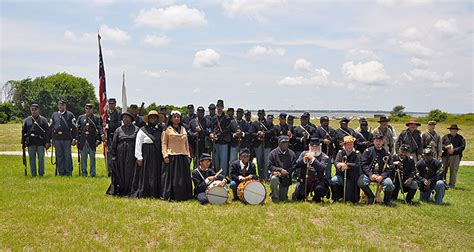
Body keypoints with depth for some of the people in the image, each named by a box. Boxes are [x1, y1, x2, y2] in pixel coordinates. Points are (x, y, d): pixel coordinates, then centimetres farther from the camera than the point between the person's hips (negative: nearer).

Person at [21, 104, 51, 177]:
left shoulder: (43, 120, 4)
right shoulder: (27, 120, 10)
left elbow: (47, 132, 0)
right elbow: (23, 132, 12)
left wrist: (47, 142, -8)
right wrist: (23, 142, 6)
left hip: (40, 143, -2)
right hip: (30, 143, 2)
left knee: (41, 158, 0)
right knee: (32, 159, 6)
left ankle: (41, 174, 9)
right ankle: (33, 174, 12)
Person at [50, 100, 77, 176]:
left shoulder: (70, 115, 4)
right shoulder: (54, 115, 14)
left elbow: (74, 127, 1)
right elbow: (51, 127, 15)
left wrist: (74, 138, -7)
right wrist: (52, 140, 10)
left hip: (67, 139, -3)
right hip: (57, 139, 3)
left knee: (68, 156, 0)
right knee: (59, 156, 6)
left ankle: (68, 172, 6)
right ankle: (61, 172, 14)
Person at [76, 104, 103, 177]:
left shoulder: (96, 118, 6)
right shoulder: (80, 117, 12)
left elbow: (99, 129, -1)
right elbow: (77, 129, 9)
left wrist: (98, 139, -12)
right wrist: (77, 139, 2)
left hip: (92, 140, -2)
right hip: (83, 140, 2)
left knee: (92, 157, 1)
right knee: (83, 157, 5)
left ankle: (92, 173, 6)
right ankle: (84, 172, 12)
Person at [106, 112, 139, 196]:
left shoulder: (136, 129, 6)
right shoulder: (118, 130, 12)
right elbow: (114, 143, 10)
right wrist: (113, 155, 2)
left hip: (131, 154, -2)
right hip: (120, 154, 2)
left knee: (130, 173, -2)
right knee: (120, 173, 3)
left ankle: (129, 191, 4)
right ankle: (120, 191, 11)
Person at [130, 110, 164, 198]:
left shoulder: (160, 130, 11)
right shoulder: (143, 130, 0)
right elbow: (138, 144, -4)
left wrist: (163, 155, 2)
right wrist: (139, 157, -10)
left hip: (157, 157, 4)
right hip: (146, 156, -4)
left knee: (156, 175, 4)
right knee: (145, 175, -2)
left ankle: (155, 194, 9)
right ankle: (142, 194, 5)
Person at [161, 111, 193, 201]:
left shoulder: (183, 129, 16)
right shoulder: (167, 130, 2)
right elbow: (164, 143, -2)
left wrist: (188, 155, 12)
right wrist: (165, 155, -11)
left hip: (183, 157, 4)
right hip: (172, 156, -4)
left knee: (183, 177, 4)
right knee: (171, 177, -3)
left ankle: (183, 196, 11)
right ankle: (170, 196, 2)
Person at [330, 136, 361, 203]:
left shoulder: (357, 153, -1)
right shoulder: (340, 152, 7)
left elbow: (357, 165, -15)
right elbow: (336, 162, -9)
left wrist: (346, 164, -27)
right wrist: (339, 164, -33)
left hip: (352, 178, -2)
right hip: (341, 175, 2)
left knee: (351, 200, -10)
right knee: (332, 181, -30)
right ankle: (337, 197, -4)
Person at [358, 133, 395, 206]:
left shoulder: (387, 154, 7)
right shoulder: (368, 151, 6)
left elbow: (390, 168, 2)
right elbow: (364, 164, 0)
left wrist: (382, 176, -15)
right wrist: (370, 175, -14)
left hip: (382, 175, 0)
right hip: (369, 174, 0)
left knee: (389, 184, -30)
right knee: (360, 182, -29)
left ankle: (386, 201, 4)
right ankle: (371, 197, 0)